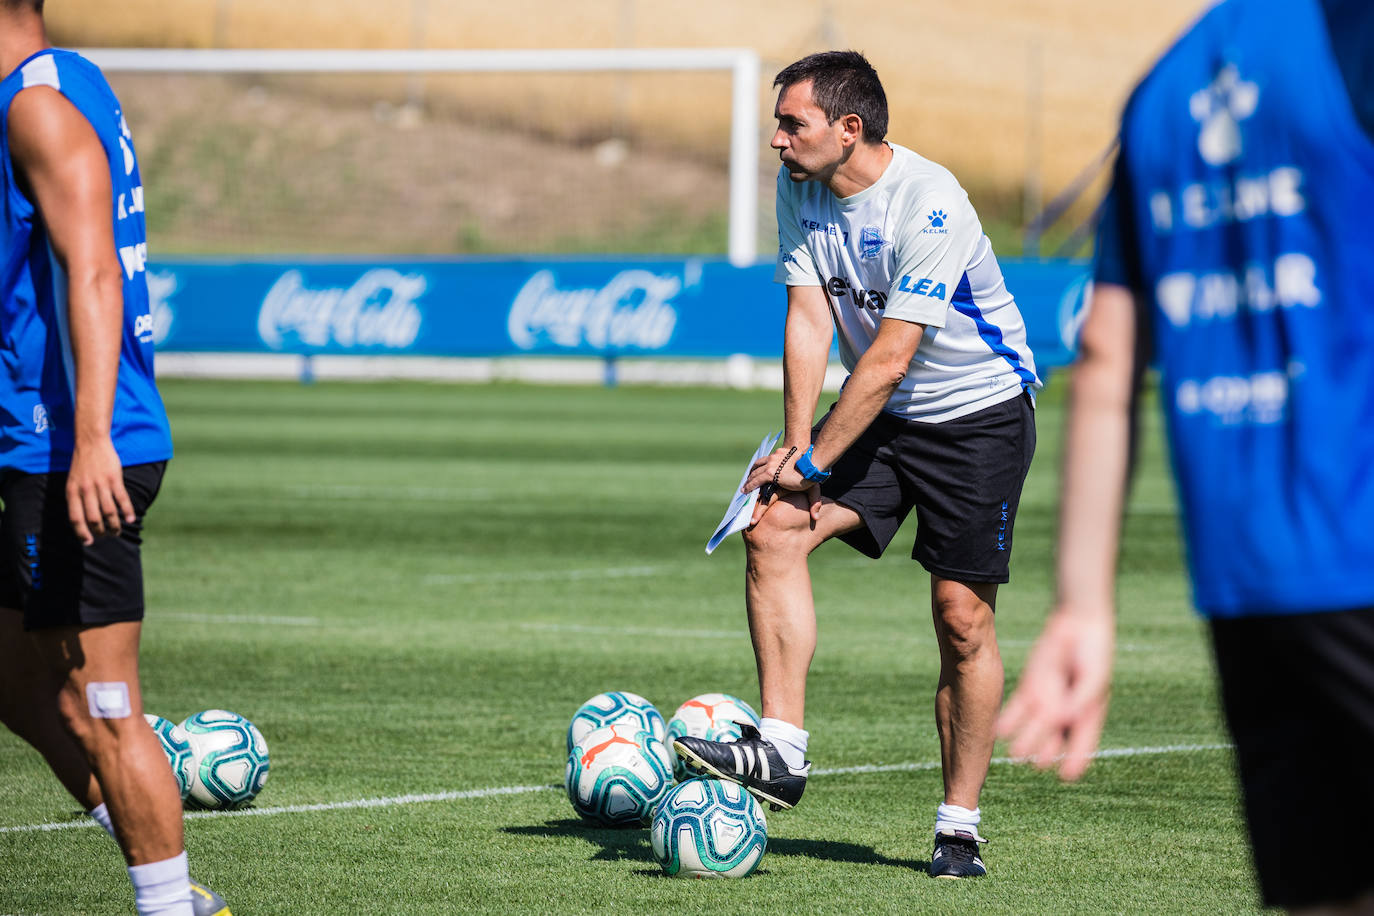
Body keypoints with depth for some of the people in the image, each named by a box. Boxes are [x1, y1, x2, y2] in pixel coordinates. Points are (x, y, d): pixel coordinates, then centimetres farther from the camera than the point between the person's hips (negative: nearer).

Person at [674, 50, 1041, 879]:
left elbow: (889, 356, -25)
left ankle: (960, 830, 4)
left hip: (979, 414, -6)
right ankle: (782, 753, -18)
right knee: (773, 528, -16)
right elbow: (809, 321, -4)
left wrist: (811, 461, -22)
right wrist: (796, 443, -15)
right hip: (882, 417, 6)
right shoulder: (799, 189, -3)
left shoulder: (931, 206, -25)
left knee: (963, 617, -7)